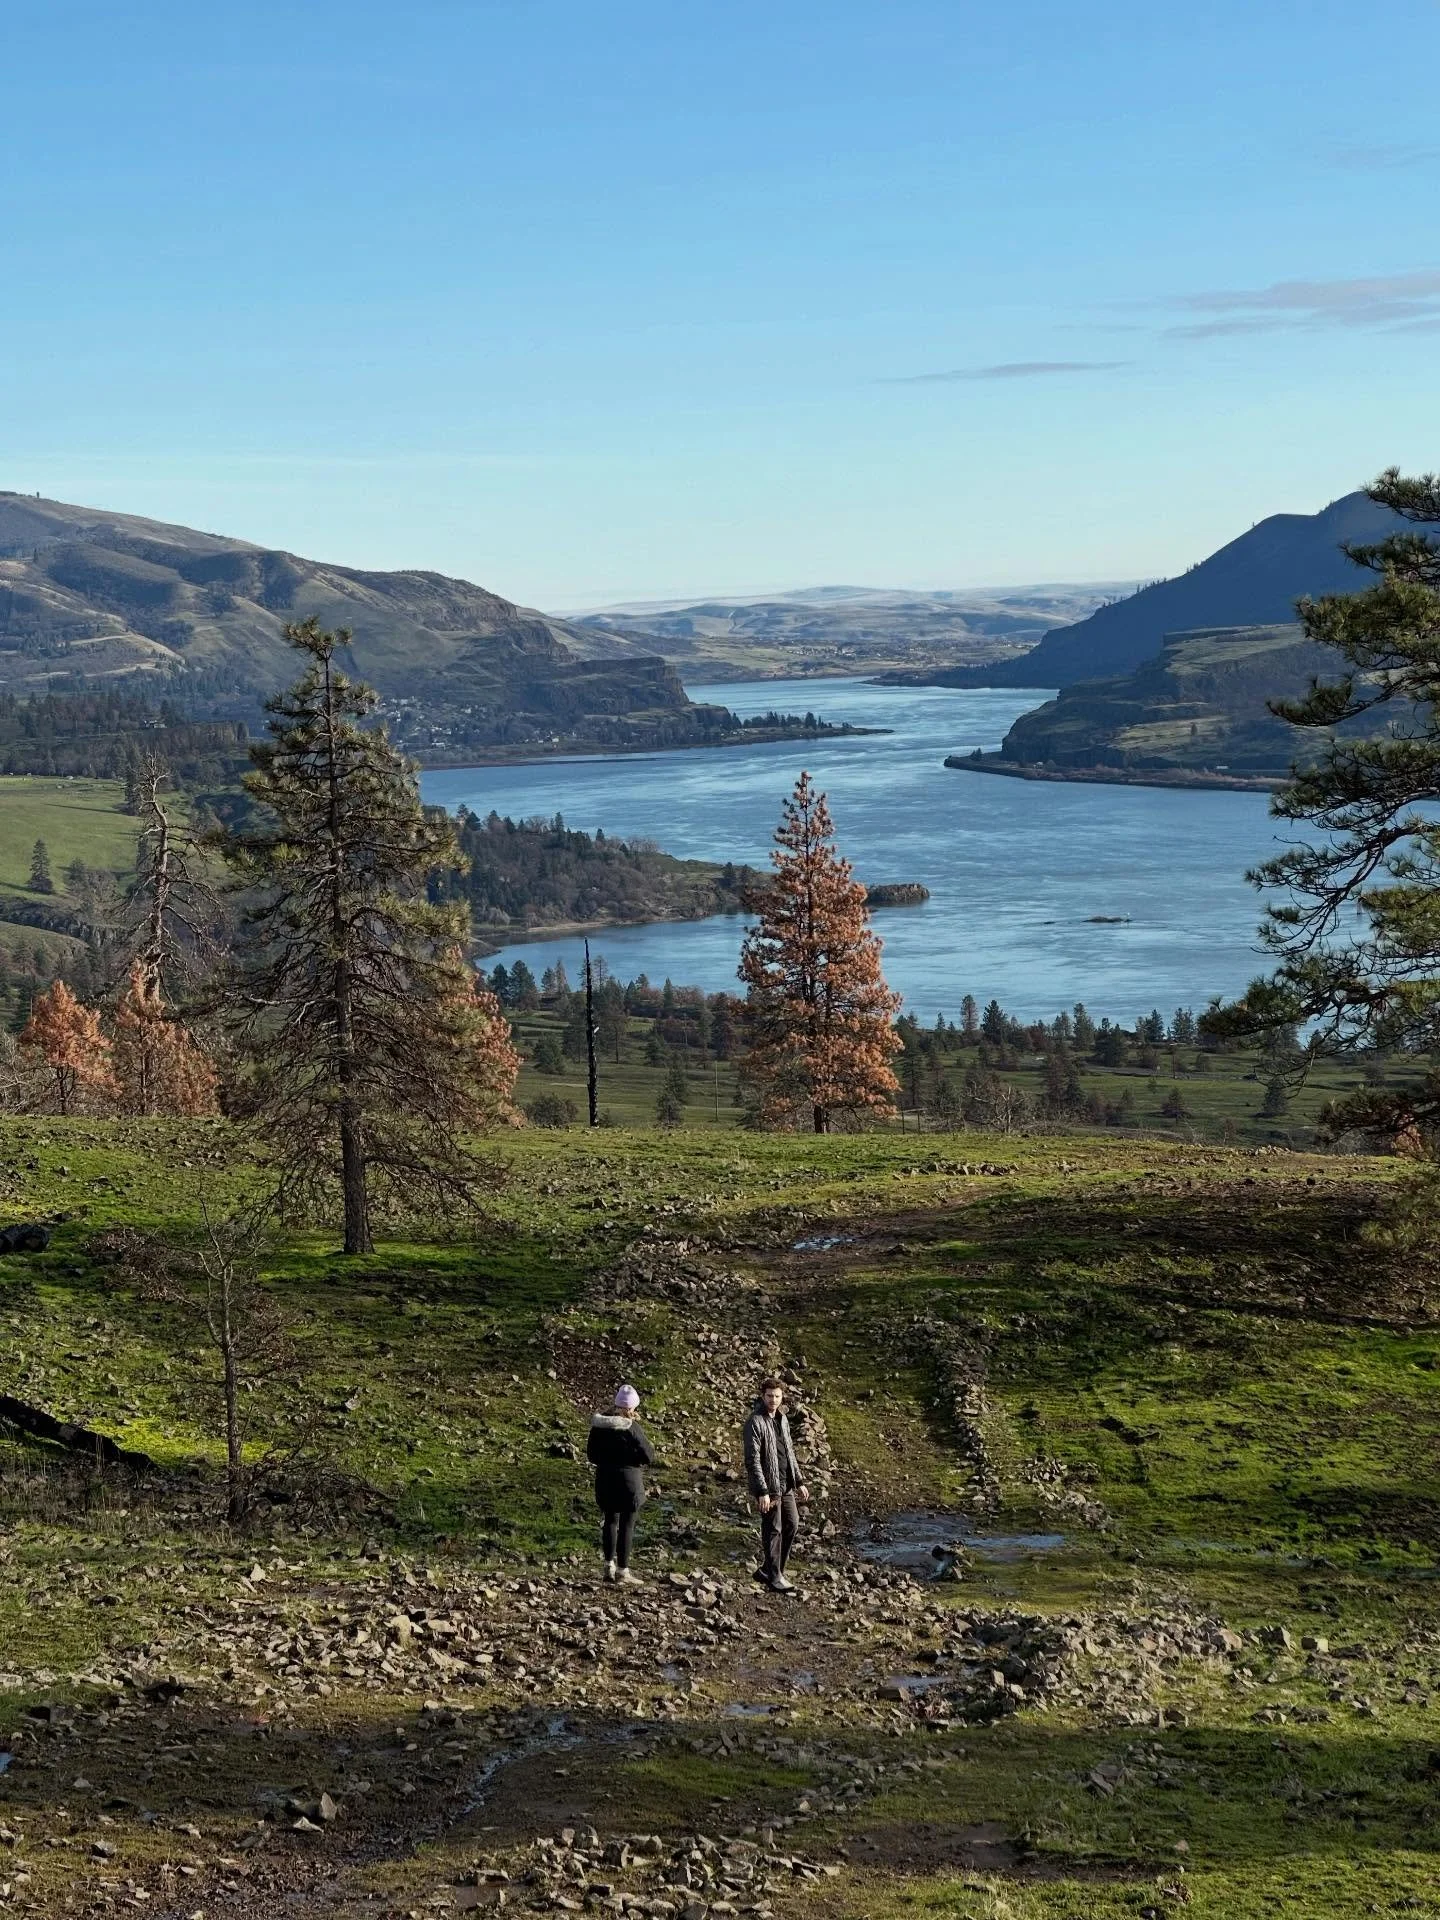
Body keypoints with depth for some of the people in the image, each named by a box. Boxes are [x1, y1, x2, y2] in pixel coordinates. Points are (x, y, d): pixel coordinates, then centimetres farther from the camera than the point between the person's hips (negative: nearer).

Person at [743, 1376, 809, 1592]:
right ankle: (774, 1577, 9)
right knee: (773, 1530, -2)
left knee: (792, 1524, 11)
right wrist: (762, 1492, -22)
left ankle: (768, 1569, 23)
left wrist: (799, 1482, 17)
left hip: (786, 1485, 8)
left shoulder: (782, 1420, 12)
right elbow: (753, 1460, -18)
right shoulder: (755, 1423, -14)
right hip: (769, 1486, -8)